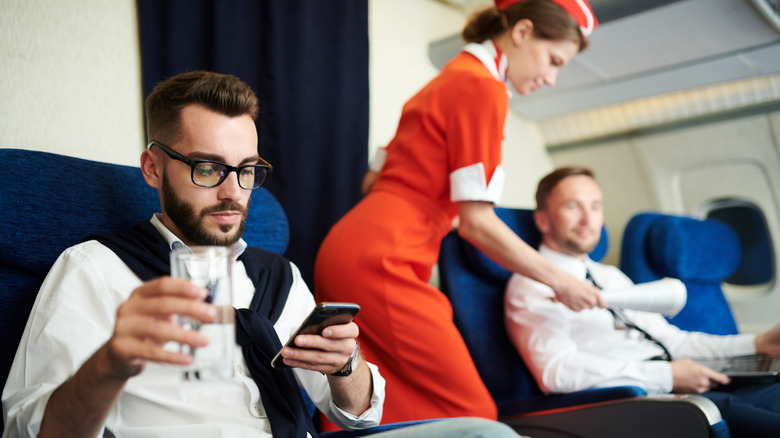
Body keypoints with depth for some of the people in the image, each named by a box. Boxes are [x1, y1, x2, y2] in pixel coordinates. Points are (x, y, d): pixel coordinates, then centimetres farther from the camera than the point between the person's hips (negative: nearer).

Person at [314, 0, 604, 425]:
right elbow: (476, 221, -12)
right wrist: (560, 282, -3)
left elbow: (373, 179, 24)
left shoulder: (449, 79, 22)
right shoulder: (484, 86, -7)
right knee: (471, 415, -6)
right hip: (382, 261, -10)